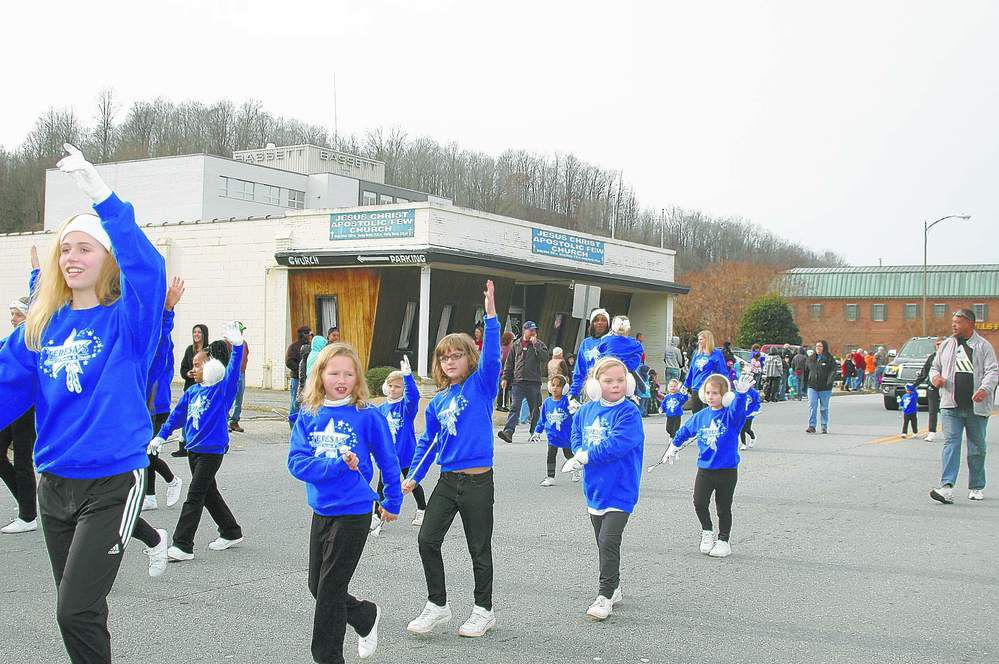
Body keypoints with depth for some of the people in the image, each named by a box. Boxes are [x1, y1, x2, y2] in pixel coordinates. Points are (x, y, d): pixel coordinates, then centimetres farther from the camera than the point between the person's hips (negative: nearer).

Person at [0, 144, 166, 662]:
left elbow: (146, 269, -29)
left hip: (112, 483, -6)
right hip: (55, 480, 6)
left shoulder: (127, 321, -10)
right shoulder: (42, 325, 6)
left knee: (76, 610, -11)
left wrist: (102, 197, -38)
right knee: (79, 608, 16)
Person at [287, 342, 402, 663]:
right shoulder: (308, 416, -1)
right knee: (316, 585, 16)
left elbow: (388, 461, 1)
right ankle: (367, 616, 40)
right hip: (321, 512, 5)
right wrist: (337, 465, -22)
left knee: (330, 590, 0)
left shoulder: (367, 416, -10)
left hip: (353, 513, -5)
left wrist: (392, 501, 8)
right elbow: (296, 462, -11)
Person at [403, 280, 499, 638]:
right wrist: (413, 476, 7)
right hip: (447, 480, 5)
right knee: (427, 540, 2)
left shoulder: (481, 385, -5)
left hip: (478, 480, -5)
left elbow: (491, 356, -22)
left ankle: (483, 610, 23)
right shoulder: (437, 402, 9)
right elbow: (428, 442, 15)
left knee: (479, 549, 7)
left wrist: (490, 315, -32)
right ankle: (437, 604, 19)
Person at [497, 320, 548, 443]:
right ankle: (508, 431, -19)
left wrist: (535, 344, -13)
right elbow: (509, 363, 16)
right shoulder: (516, 345, 12)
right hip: (517, 381, 1)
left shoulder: (539, 345, 5)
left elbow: (544, 357, -13)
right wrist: (505, 378, 10)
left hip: (534, 382, -1)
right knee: (515, 408, -9)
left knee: (534, 409, 8)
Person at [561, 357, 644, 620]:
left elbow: (616, 445, -25)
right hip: (595, 487, 7)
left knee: (608, 542, -12)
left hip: (619, 490, -7)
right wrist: (580, 452, -4)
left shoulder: (629, 413, -16)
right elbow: (576, 433, 17)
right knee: (603, 541, 17)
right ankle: (613, 587, 33)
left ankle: (605, 596, -2)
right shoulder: (587, 410, 5)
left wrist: (586, 456, -18)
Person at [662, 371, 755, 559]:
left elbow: (738, 407, -34)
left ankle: (723, 540, 24)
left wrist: (741, 393, -54)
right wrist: (673, 447, 27)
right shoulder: (701, 416, 2)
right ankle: (707, 532, 18)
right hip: (704, 468, 3)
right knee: (699, 503, -6)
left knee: (723, 508, 8)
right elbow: (685, 430, 19)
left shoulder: (730, 415, -10)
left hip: (727, 469, -3)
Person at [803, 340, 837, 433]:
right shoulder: (811, 358, 11)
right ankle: (811, 426, -5)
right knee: (812, 407, -6)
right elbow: (806, 371, 17)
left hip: (824, 388, -3)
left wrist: (830, 382, -24)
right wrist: (804, 384, 14)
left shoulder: (829, 359, -1)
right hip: (812, 386, 3)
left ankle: (825, 427, 16)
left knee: (824, 408, 7)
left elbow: (833, 371, -10)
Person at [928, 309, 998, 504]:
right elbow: (935, 367, 22)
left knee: (977, 447, 9)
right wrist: (935, 377, -2)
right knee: (950, 443, -11)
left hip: (977, 407, -2)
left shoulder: (983, 346, 2)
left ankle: (977, 487, 23)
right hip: (951, 406, 2)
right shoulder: (946, 345, 13)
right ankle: (947, 488, -19)